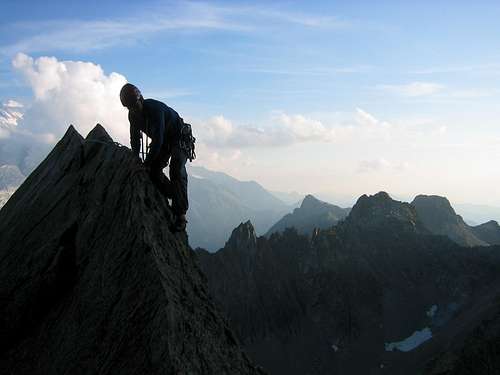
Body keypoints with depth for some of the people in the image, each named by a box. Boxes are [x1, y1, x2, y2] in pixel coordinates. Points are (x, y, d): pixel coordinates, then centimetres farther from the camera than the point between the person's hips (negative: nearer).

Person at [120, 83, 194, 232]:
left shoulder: (155, 108, -32)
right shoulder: (133, 115, -7)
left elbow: (158, 139, -34)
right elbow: (135, 138, 4)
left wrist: (147, 163, -28)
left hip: (179, 137, -8)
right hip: (162, 141, 8)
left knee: (176, 172, -24)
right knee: (153, 170, -6)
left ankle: (180, 215, -25)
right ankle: (176, 200, 10)